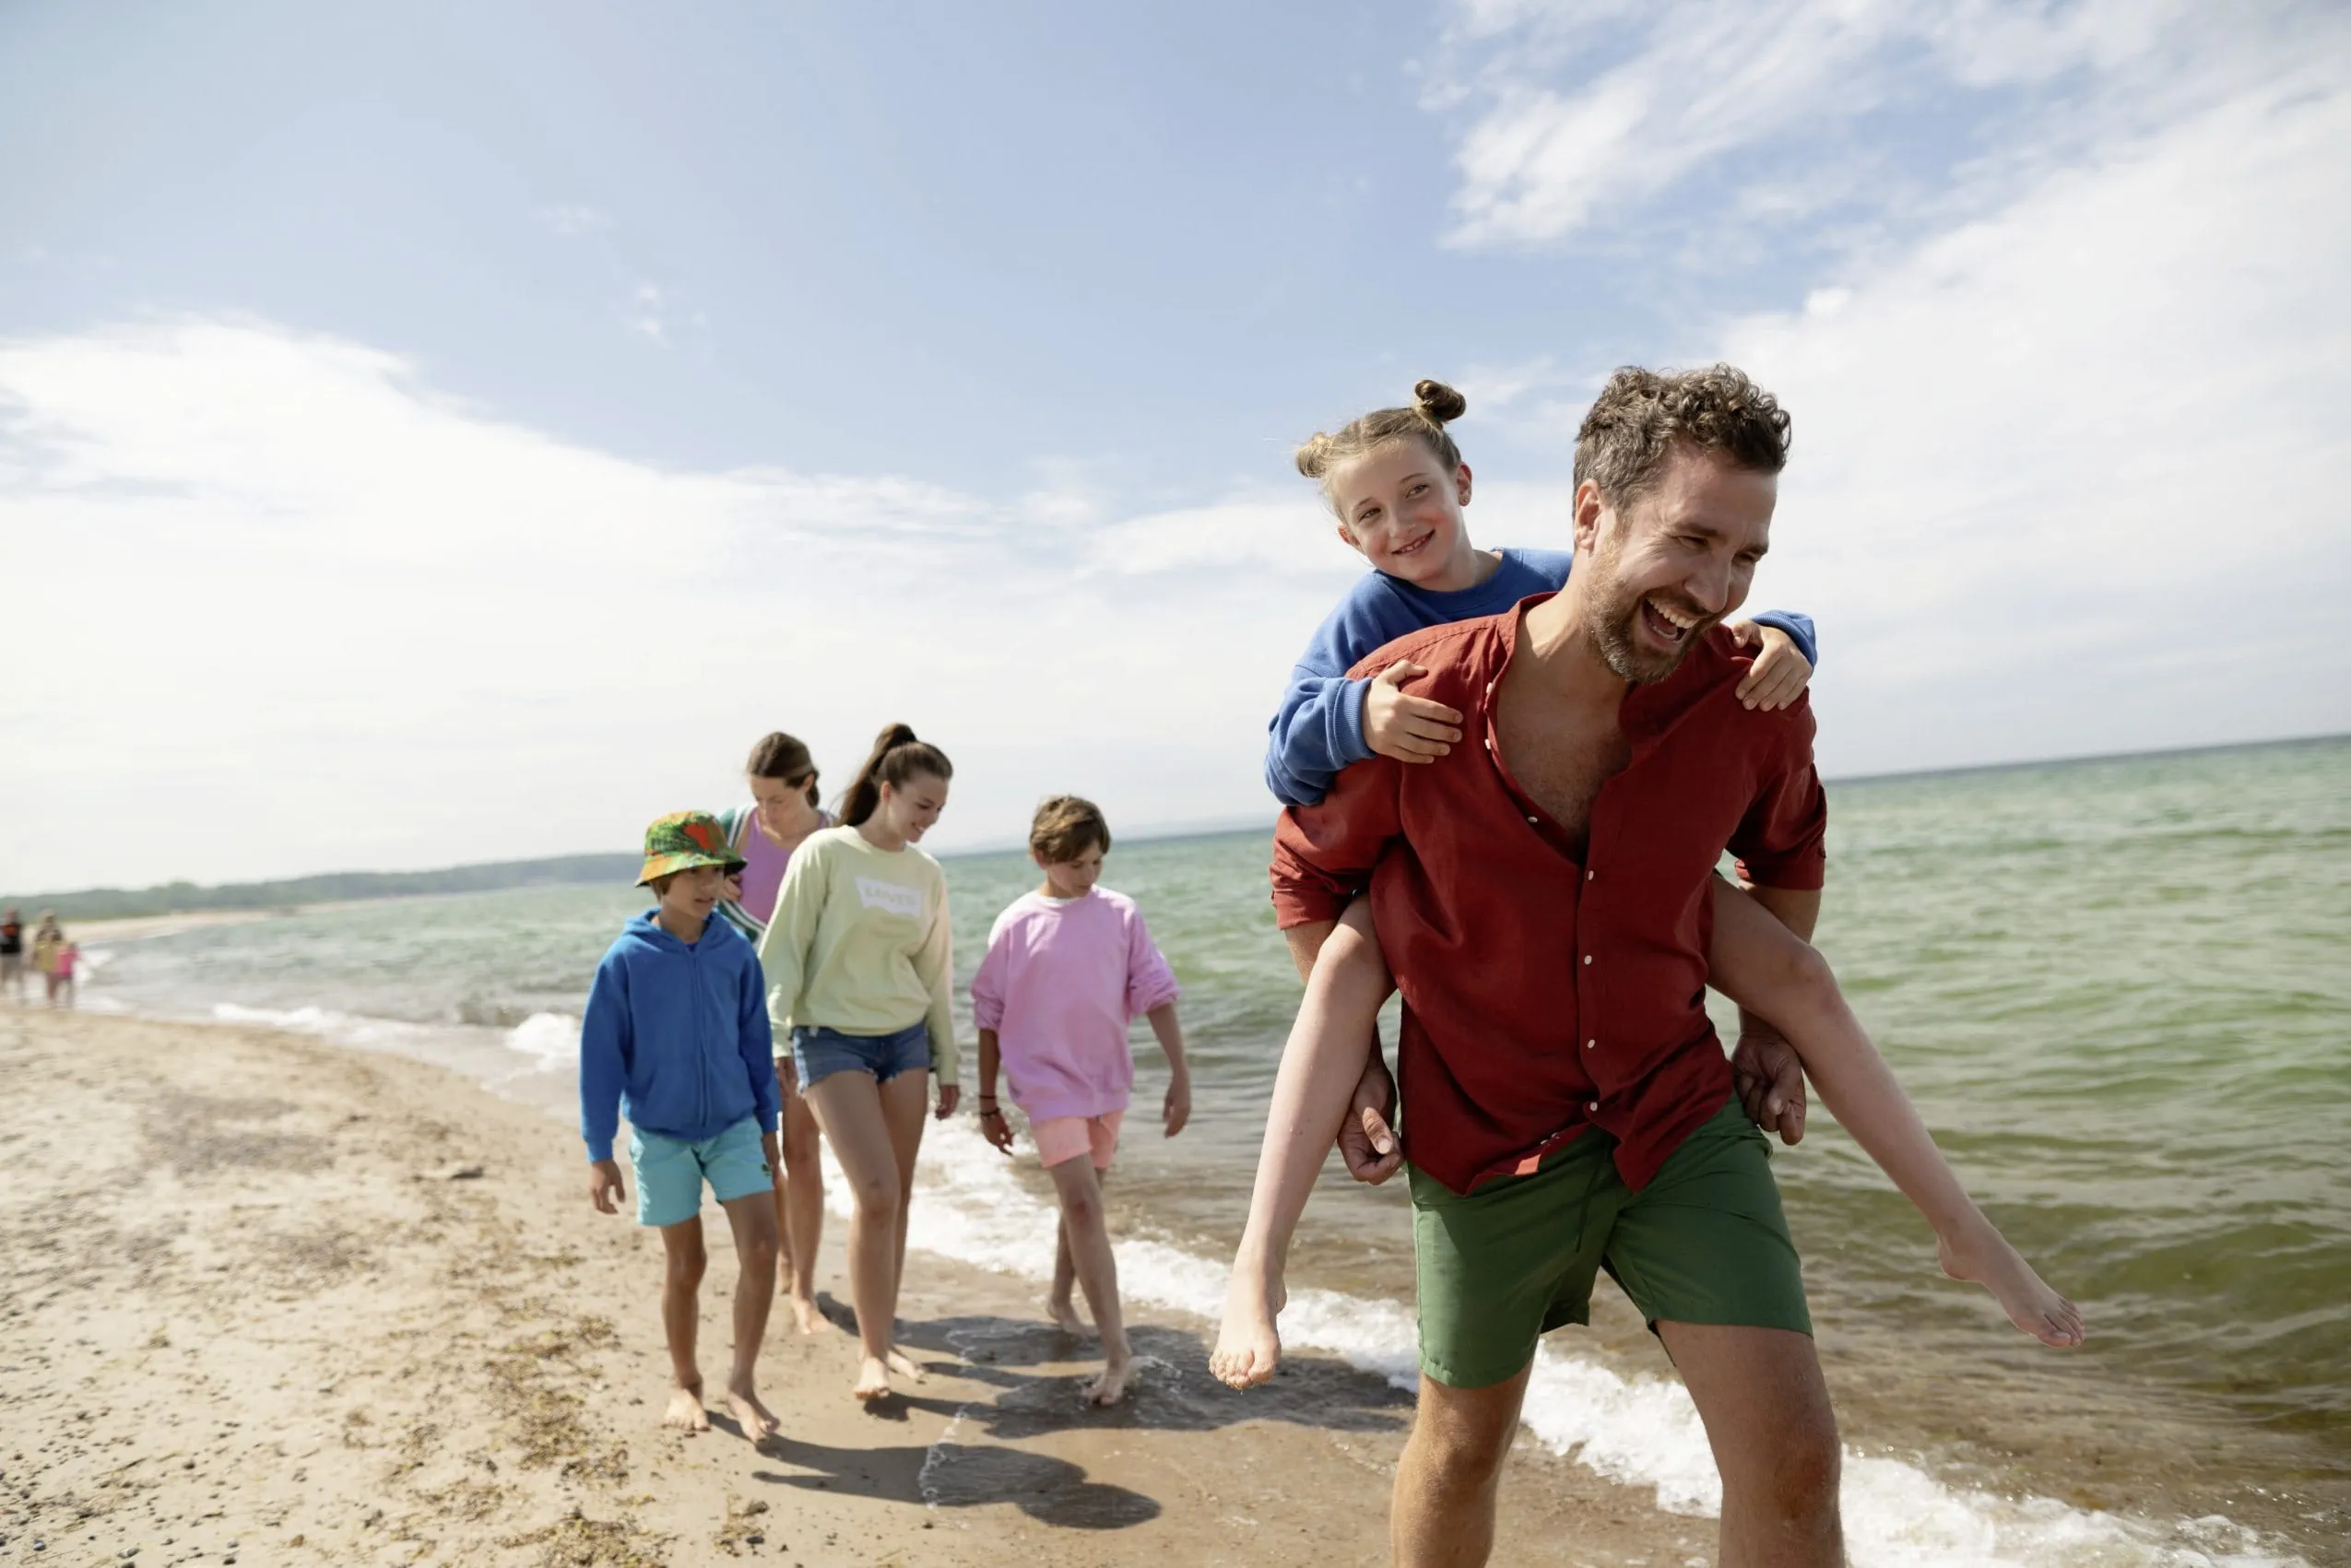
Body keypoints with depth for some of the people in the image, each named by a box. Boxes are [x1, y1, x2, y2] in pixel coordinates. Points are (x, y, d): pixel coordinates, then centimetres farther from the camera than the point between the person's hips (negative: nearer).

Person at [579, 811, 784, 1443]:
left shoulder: (735, 952, -5)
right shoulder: (626, 960, -12)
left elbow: (755, 1040, 5)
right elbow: (600, 1057, -7)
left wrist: (767, 1125, 9)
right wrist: (599, 1154, -6)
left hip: (734, 1125, 2)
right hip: (661, 1135, -2)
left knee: (761, 1248, -8)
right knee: (685, 1263, 9)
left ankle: (742, 1381, 9)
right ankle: (684, 1383, 32)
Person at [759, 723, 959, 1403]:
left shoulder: (927, 874, 7)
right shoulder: (824, 854, -8)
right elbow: (783, 950, -7)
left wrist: (948, 1066, 15)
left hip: (905, 1039, 5)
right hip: (833, 1040, -5)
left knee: (898, 1195, 7)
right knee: (875, 1193, -12)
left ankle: (882, 1338, 22)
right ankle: (872, 1349, 4)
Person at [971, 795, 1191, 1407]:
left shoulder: (1121, 915, -4)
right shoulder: (1016, 924, -8)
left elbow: (1157, 996, -2)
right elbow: (990, 1018, -1)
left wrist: (1180, 1075, -6)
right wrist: (987, 1103, 3)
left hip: (1107, 1081, 3)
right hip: (1048, 1081, -3)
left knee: (1083, 1200, 18)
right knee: (1083, 1203, -13)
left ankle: (1060, 1299, 42)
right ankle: (1117, 1351, -10)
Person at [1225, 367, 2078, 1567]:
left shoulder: (1751, 699, -12)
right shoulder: (1416, 698, -20)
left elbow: (1789, 856, 13)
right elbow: (1308, 878, -1)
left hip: (1682, 1118, 2)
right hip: (1486, 1139, -2)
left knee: (1793, 1457, -2)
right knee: (1462, 1440, 16)